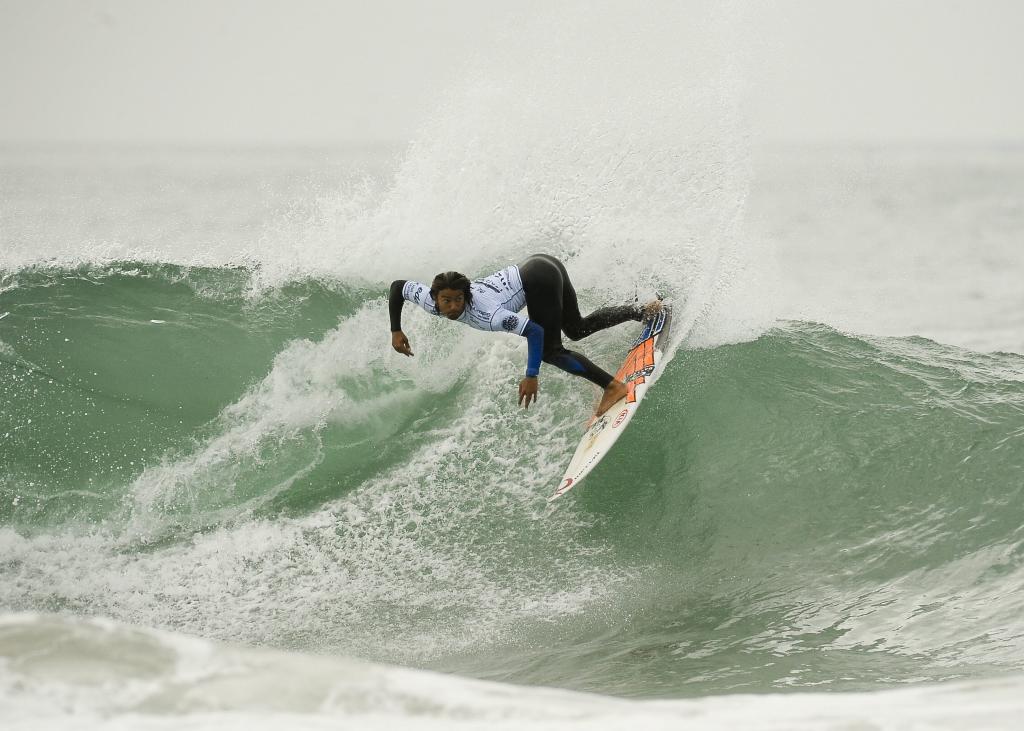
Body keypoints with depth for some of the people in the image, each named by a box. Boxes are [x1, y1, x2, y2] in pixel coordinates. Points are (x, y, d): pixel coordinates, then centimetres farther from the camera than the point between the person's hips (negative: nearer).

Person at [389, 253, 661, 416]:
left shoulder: (486, 315, -30)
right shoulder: (431, 301, -12)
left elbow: (535, 331, -31)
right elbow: (397, 285, 4)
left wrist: (531, 376, -31)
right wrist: (396, 331, 3)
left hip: (539, 279, -8)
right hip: (540, 266, 8)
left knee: (550, 350, -6)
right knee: (578, 329, 21)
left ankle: (612, 386, -5)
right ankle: (642, 312, 24)